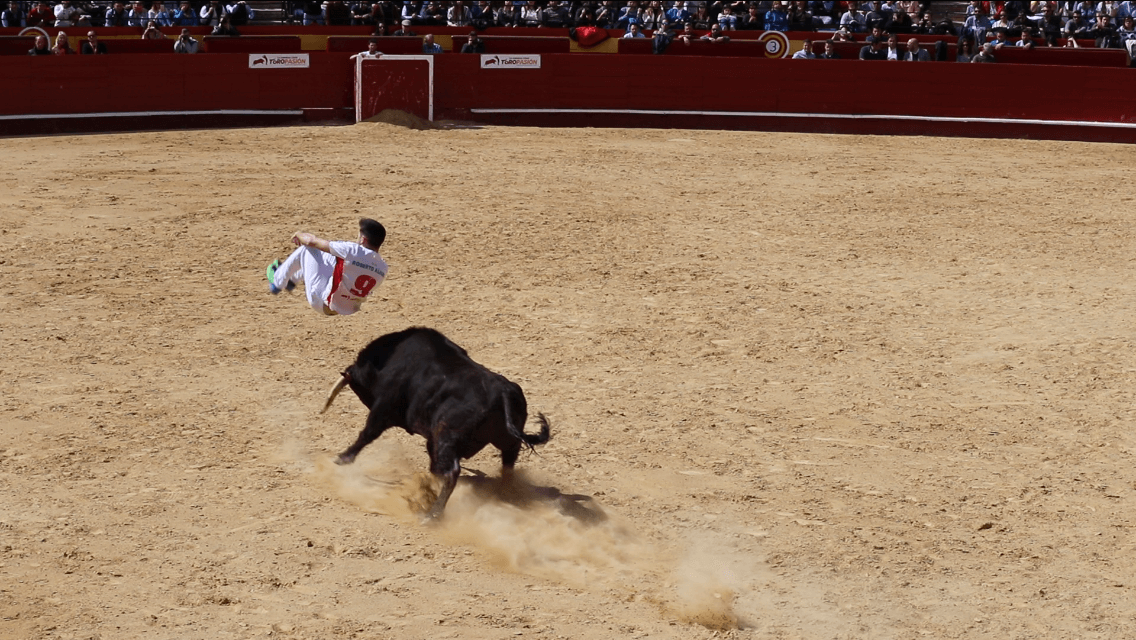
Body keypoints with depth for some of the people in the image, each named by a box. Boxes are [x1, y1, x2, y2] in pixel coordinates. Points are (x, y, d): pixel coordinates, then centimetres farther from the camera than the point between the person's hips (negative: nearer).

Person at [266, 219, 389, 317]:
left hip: (323, 303, -6)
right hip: (349, 310, 6)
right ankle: (292, 280, 44)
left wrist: (299, 234, 11)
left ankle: (278, 281, 23)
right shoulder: (383, 268, -10)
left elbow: (311, 241, -13)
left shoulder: (353, 251, -25)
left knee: (308, 248, 3)